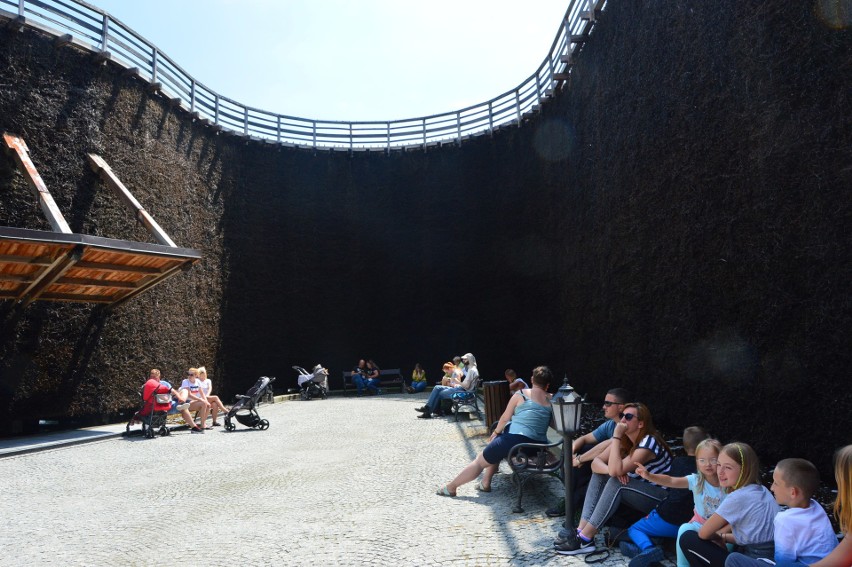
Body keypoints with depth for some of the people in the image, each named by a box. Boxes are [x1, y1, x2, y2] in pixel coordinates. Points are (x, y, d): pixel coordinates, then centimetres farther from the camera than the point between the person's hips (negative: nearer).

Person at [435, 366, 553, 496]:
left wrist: (496, 432, 22)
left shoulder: (521, 394, 1)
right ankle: (485, 483, 26)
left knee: (479, 461, 12)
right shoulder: (551, 400, 7)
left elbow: (505, 418, 6)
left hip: (514, 439, -5)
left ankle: (451, 487, 17)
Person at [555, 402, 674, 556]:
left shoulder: (649, 443, -24)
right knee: (599, 474, -8)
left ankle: (585, 539, -27)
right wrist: (611, 471, -26)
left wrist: (616, 436, -31)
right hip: (637, 490, 8)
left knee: (616, 482, -30)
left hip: (659, 498, -8)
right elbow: (596, 462, -5)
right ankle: (582, 529, -19)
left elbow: (616, 470, -34)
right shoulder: (625, 440, 1)